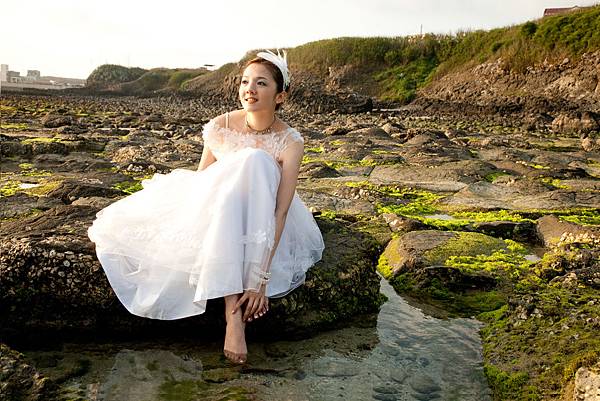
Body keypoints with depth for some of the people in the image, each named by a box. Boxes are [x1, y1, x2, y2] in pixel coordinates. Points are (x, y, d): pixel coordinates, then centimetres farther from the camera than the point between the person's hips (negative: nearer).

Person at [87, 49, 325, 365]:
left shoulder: (290, 142, -18)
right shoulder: (221, 126, -12)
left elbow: (281, 210, -26)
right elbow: (200, 183, -5)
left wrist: (261, 276, -34)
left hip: (262, 228, -2)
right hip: (218, 219, 2)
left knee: (255, 161, -32)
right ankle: (234, 307, -37)